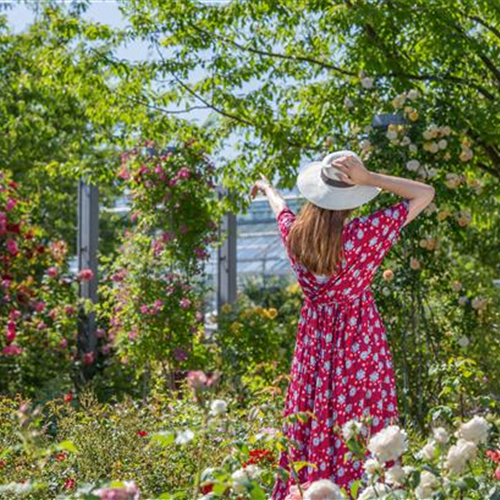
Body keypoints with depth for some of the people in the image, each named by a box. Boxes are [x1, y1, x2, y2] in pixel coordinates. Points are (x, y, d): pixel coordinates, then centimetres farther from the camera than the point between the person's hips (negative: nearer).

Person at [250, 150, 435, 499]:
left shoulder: (294, 233, -7)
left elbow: (280, 206, 20)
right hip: (360, 344, -5)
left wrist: (266, 187, 42)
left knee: (313, 431, 13)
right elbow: (425, 193, -13)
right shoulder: (364, 234, -19)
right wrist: (369, 179, -21)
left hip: (314, 344, 5)